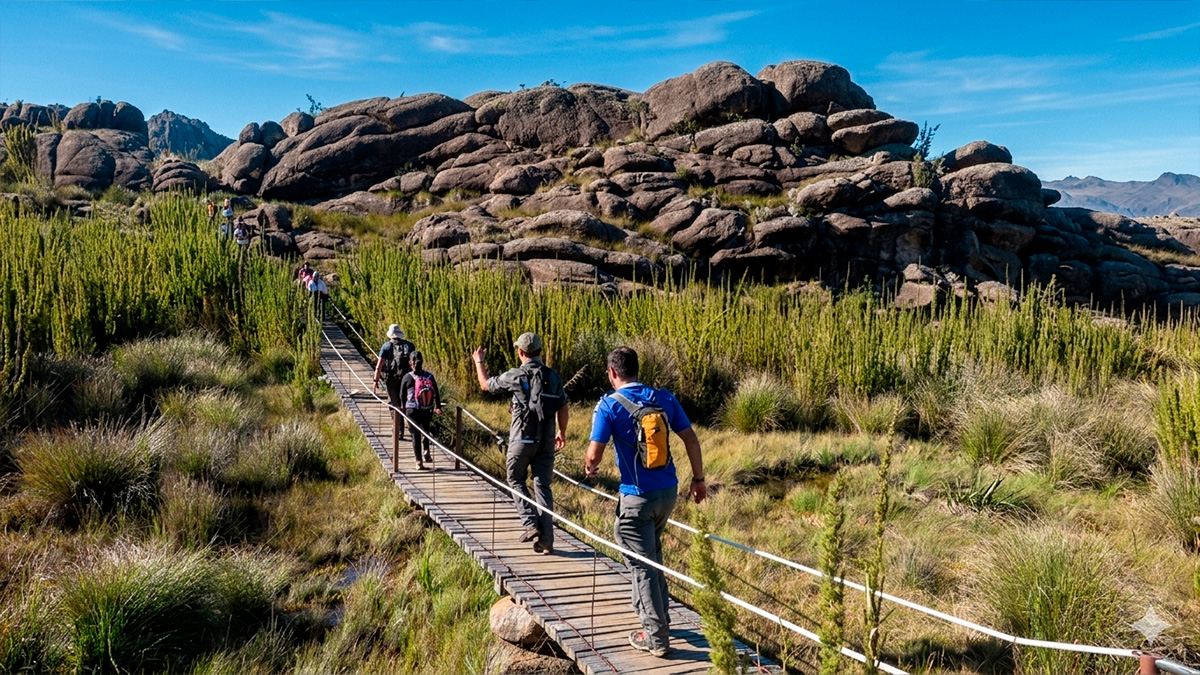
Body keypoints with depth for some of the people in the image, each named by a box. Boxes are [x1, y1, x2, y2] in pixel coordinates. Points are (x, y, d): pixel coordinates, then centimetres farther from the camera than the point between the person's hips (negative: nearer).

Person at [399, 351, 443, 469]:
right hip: (428, 410, 2)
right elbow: (436, 393, 1)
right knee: (425, 430, 27)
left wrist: (404, 408, 17)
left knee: (415, 434, 7)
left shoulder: (407, 377, -7)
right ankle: (426, 451, 10)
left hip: (412, 410, -2)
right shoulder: (429, 376, -4)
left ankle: (419, 462, 6)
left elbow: (402, 396, 1)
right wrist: (438, 407, 15)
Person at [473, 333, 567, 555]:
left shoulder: (516, 376, -8)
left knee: (516, 480, 16)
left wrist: (479, 362, 25)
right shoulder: (553, 376, 3)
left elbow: (485, 385, 8)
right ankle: (546, 539, 5)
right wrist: (562, 433, 24)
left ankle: (531, 524, 1)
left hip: (522, 439, -4)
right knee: (543, 487, 8)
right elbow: (563, 409, 8)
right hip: (546, 441, 4)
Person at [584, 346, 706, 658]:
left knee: (642, 565, 4)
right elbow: (691, 439, 3)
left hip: (637, 497, -6)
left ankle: (656, 637, 9)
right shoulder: (664, 398, 2)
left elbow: (594, 456, -14)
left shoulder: (609, 405, -12)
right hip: (668, 492, 6)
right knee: (652, 556, 25)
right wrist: (698, 478, 13)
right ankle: (659, 617, 35)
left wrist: (589, 469, 9)